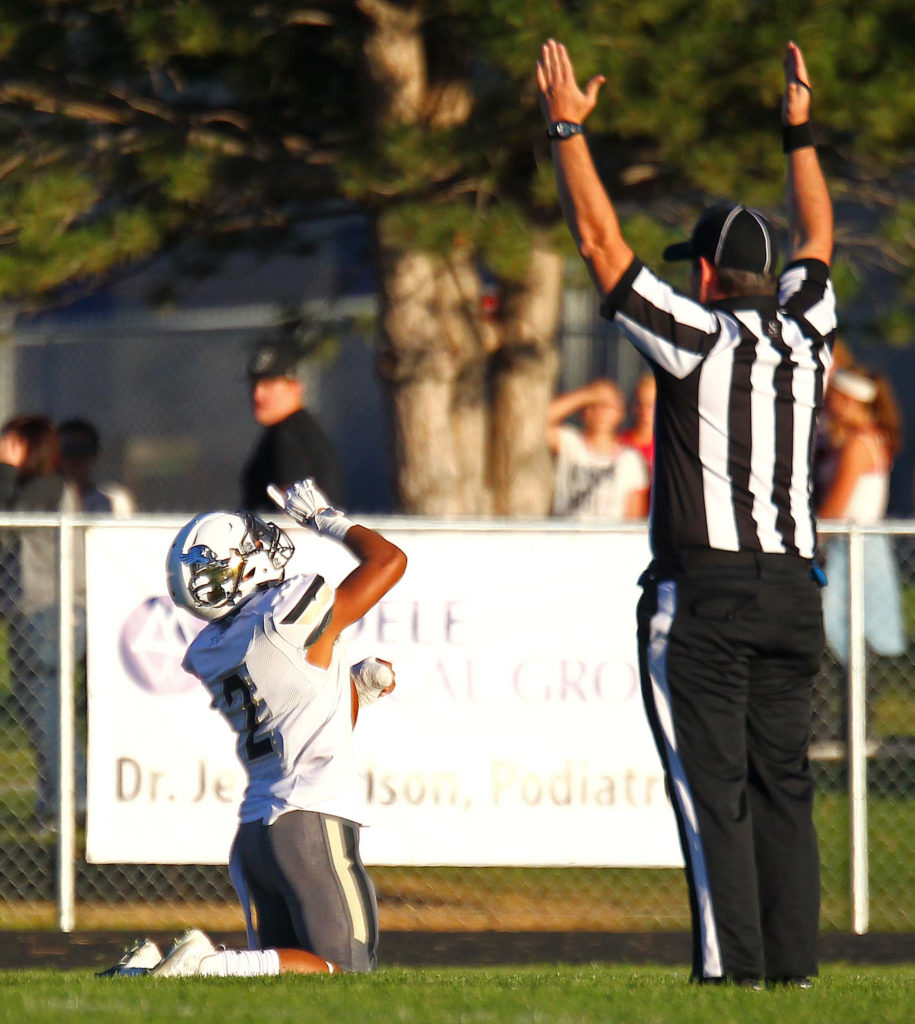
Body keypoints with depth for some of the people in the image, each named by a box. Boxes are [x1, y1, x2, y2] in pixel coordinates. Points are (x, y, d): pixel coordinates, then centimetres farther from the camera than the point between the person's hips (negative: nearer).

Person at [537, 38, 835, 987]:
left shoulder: (697, 337, -6)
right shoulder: (803, 335, 9)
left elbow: (600, 242, -4)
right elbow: (817, 241, 28)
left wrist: (567, 128, 3)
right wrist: (799, 134, 38)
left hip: (704, 596, -6)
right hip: (792, 590, 6)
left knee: (714, 792, -7)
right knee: (782, 785, 7)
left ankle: (734, 969, -13)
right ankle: (792, 966, 2)